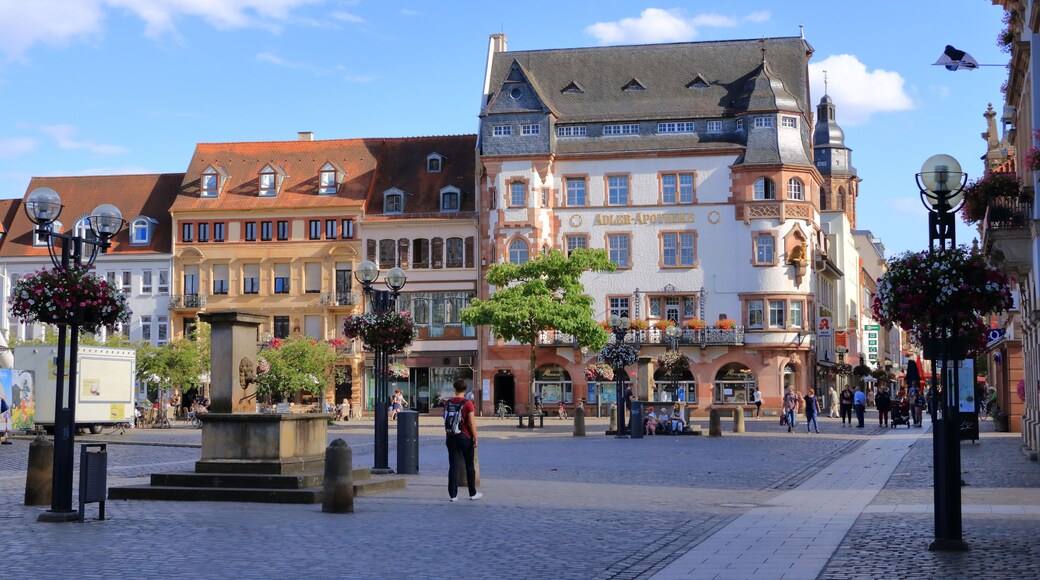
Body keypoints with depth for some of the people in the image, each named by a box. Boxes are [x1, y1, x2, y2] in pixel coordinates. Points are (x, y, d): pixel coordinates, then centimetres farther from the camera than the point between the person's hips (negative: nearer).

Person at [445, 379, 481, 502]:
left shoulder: (448, 403, 1)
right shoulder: (468, 404, -11)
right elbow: (471, 423, -13)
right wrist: (475, 439, -7)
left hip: (451, 437, 3)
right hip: (465, 437, -3)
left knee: (453, 466, 5)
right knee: (469, 466, 9)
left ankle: (452, 494, 3)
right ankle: (473, 493, 17)